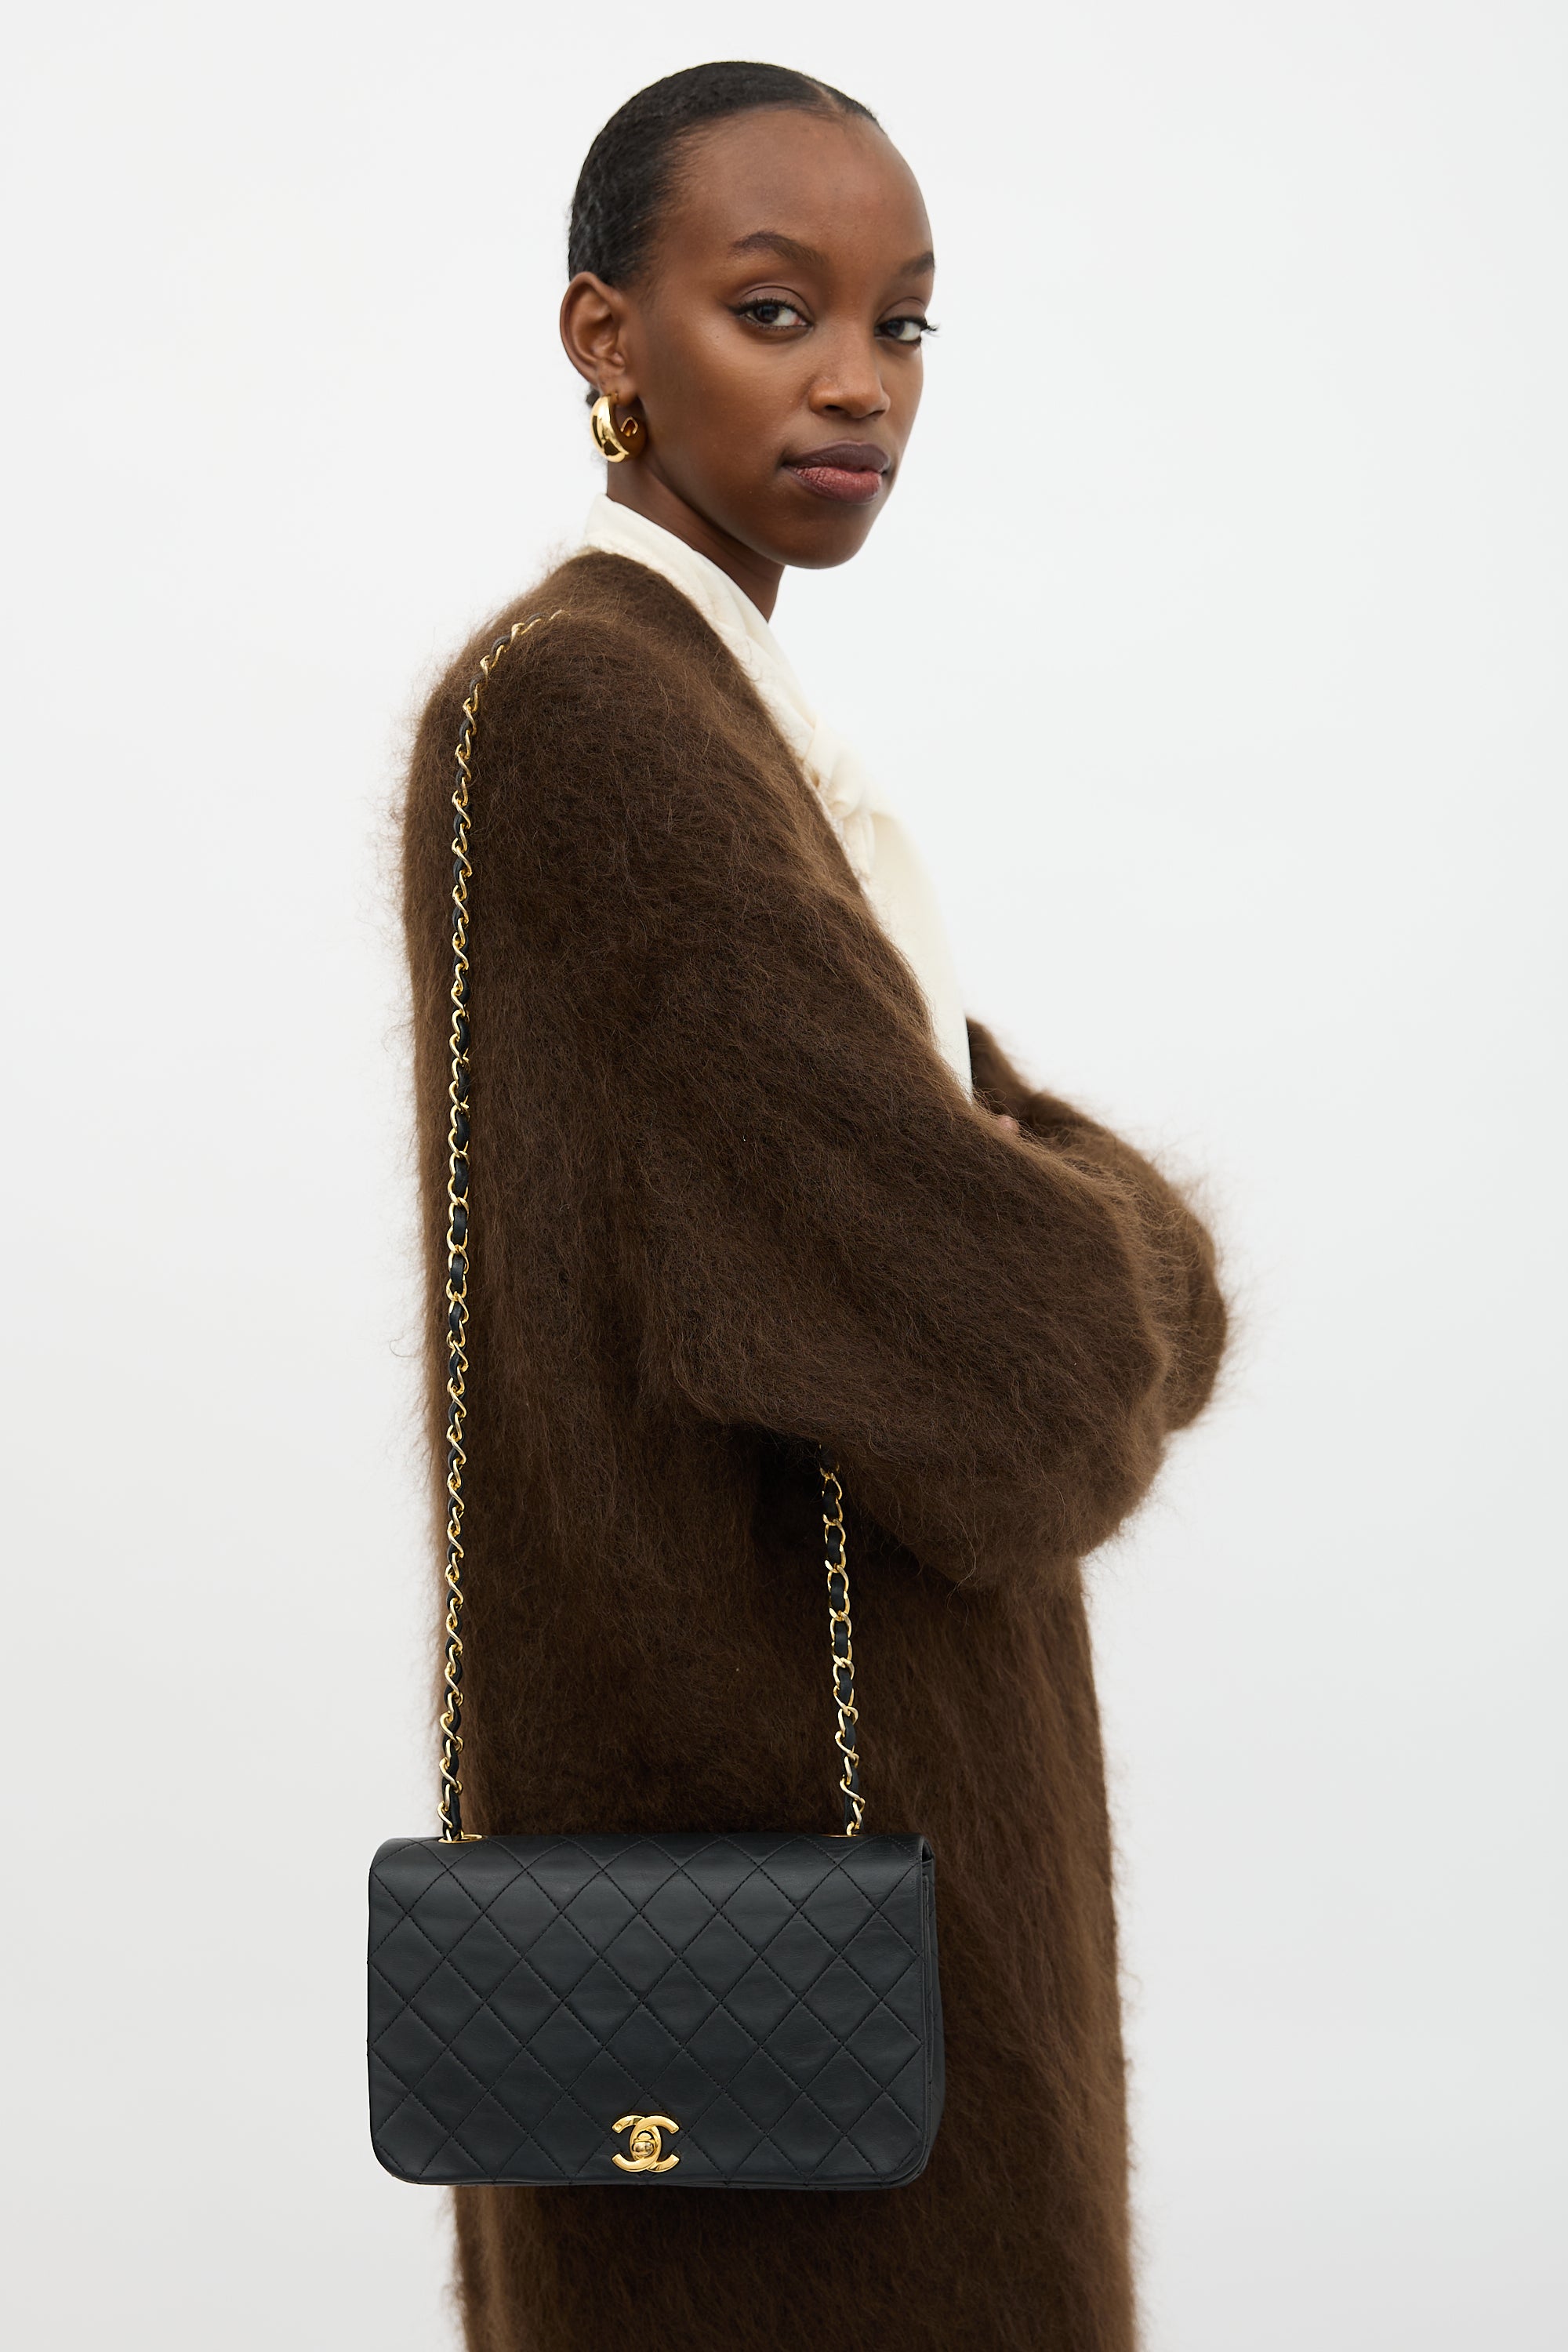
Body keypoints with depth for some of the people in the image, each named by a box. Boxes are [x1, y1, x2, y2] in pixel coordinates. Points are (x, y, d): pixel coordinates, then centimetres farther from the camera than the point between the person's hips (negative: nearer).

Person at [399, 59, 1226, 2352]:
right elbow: (987, 1309, -25)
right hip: (774, 1766, -10)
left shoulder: (728, 715, 11)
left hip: (867, 1710, 10)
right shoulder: (576, 714, -20)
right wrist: (1098, 1264, -4)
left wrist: (1073, 1247, -8)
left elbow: (1005, 1155, 13)